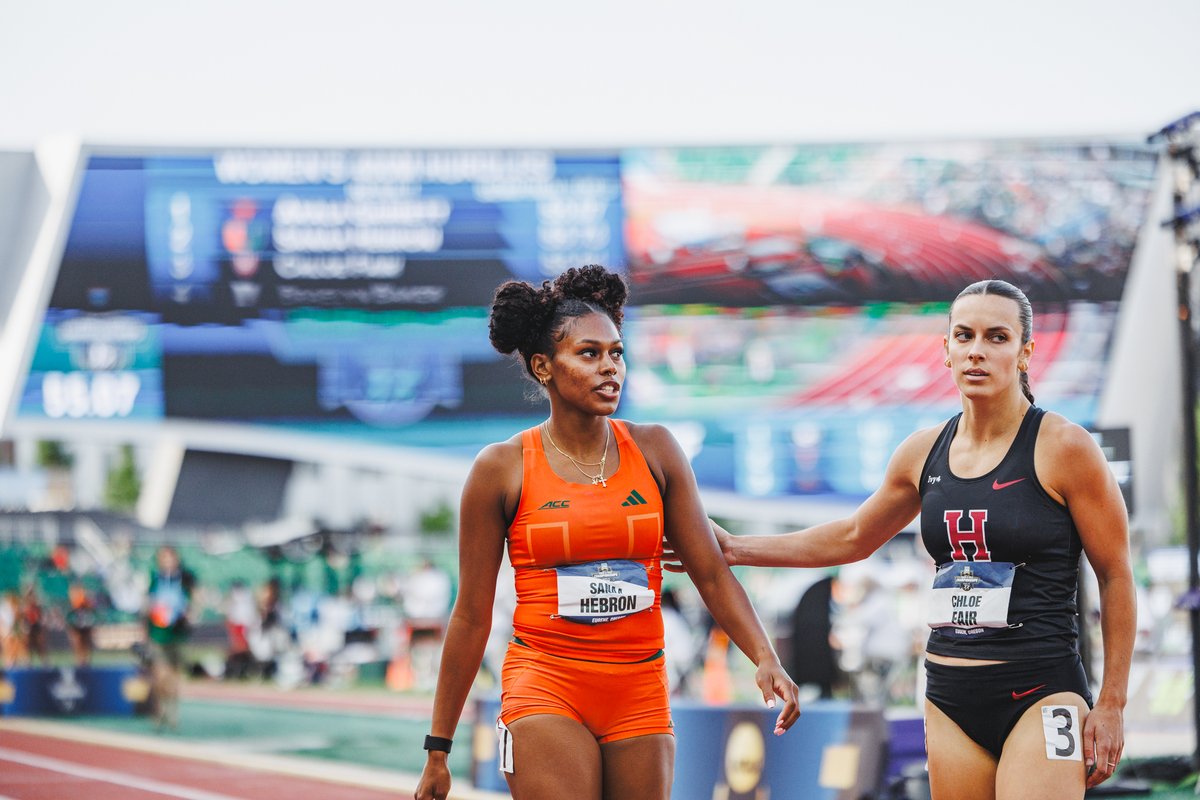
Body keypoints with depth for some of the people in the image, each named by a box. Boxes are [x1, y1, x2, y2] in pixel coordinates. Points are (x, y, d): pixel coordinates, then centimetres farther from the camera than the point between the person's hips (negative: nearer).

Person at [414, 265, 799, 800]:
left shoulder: (654, 451, 6)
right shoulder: (503, 469, -1)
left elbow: (711, 574, 7)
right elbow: (472, 615, 3)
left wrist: (765, 659, -10)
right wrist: (438, 751, 5)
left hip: (640, 696, 3)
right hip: (545, 689, -3)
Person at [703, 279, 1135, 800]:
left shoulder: (1064, 448, -6)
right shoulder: (923, 454, 9)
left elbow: (1116, 576, -1)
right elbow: (852, 537, 25)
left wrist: (1110, 704, -3)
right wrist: (735, 549, 27)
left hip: (1039, 697, -5)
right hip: (950, 700, 5)